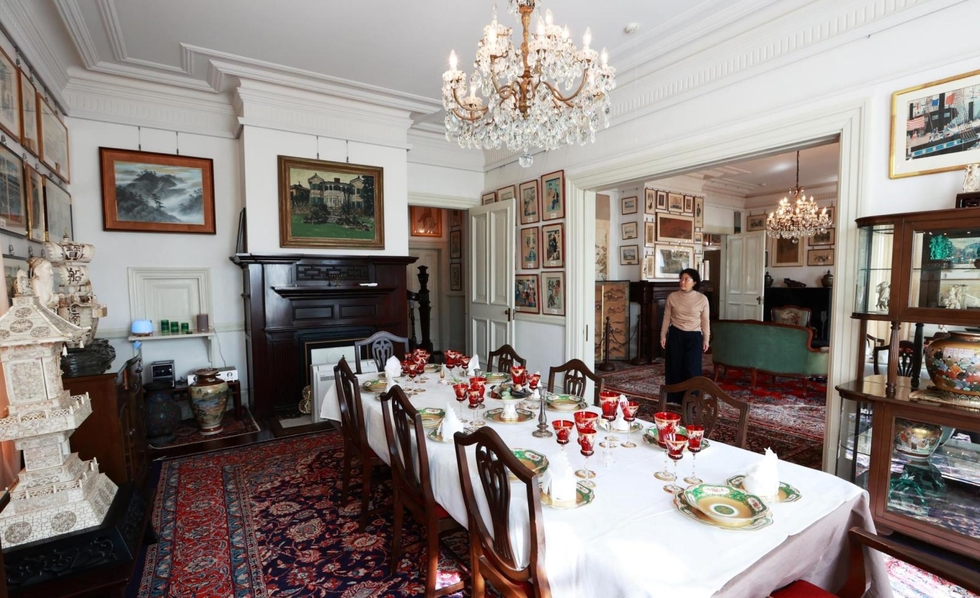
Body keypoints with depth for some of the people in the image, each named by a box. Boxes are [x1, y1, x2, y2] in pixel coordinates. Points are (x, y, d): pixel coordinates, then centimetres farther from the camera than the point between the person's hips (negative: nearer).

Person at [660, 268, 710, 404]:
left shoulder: (702, 299, -5)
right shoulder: (672, 297, -2)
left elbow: (705, 321, 2)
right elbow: (667, 318, 4)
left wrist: (706, 339, 2)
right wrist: (663, 335, 2)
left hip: (694, 337, -1)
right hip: (675, 335, 1)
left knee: (692, 369, -2)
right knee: (675, 366, 7)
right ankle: (675, 397, 21)